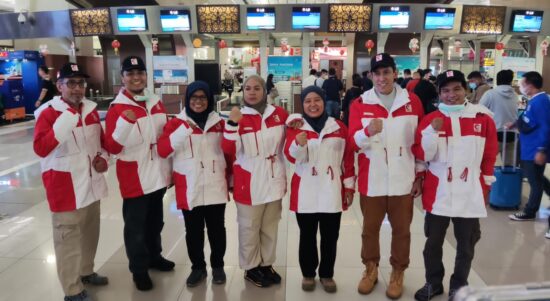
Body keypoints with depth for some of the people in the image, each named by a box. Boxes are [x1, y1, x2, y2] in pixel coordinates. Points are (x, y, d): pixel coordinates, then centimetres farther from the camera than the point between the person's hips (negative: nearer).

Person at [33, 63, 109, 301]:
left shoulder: (91, 110, 8)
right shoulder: (48, 113, -12)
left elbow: (101, 140, 20)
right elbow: (40, 149, -24)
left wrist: (103, 158, 1)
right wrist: (63, 125, -34)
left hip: (90, 182, 7)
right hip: (65, 186, -7)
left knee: (90, 232, 19)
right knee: (68, 238, 1)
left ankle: (86, 272, 39)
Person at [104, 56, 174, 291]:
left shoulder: (156, 103, 7)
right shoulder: (116, 108, -11)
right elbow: (112, 147, -17)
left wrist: (168, 167, 17)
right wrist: (124, 123, -32)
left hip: (158, 175, 6)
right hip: (134, 178, -6)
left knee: (155, 221, 20)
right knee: (136, 225, 6)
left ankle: (154, 256, 39)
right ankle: (139, 269, 22)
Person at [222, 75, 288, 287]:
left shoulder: (279, 114, 0)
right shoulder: (239, 117, -8)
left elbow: (289, 142, 17)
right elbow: (228, 149, -19)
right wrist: (232, 124, -29)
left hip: (274, 181, 4)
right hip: (249, 183, -3)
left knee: (270, 227, 17)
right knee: (249, 228, 10)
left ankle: (266, 264, 34)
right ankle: (250, 268, 28)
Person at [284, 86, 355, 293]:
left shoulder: (339, 127, 4)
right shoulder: (296, 126, -1)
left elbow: (348, 159, 7)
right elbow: (291, 156, -11)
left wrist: (349, 186, 6)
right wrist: (299, 144, -32)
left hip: (332, 192, 2)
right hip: (305, 193, -1)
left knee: (330, 236, 10)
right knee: (307, 236, 11)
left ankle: (327, 274, 28)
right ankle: (308, 274, 27)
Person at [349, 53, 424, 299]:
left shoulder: (412, 101, 1)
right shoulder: (360, 104, -1)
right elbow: (354, 142, -7)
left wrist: (420, 175, 5)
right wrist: (368, 131, -28)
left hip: (403, 180, 0)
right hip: (371, 180, 0)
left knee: (401, 229, 12)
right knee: (370, 227, 13)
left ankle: (398, 273, 31)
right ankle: (370, 269, 34)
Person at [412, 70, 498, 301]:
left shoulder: (483, 119, -1)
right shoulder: (430, 119, -2)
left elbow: (490, 155, 7)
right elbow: (422, 155, -7)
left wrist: (486, 184, 9)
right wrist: (433, 132, -20)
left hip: (470, 194, 0)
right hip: (438, 193, 0)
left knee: (466, 245, 13)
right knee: (433, 242, 12)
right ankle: (433, 282, 32)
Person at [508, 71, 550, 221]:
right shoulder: (535, 100, 10)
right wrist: (516, 123, 16)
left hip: (535, 150, -10)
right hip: (530, 148, 10)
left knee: (535, 181, 3)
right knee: (536, 179, 21)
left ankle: (530, 212, 15)